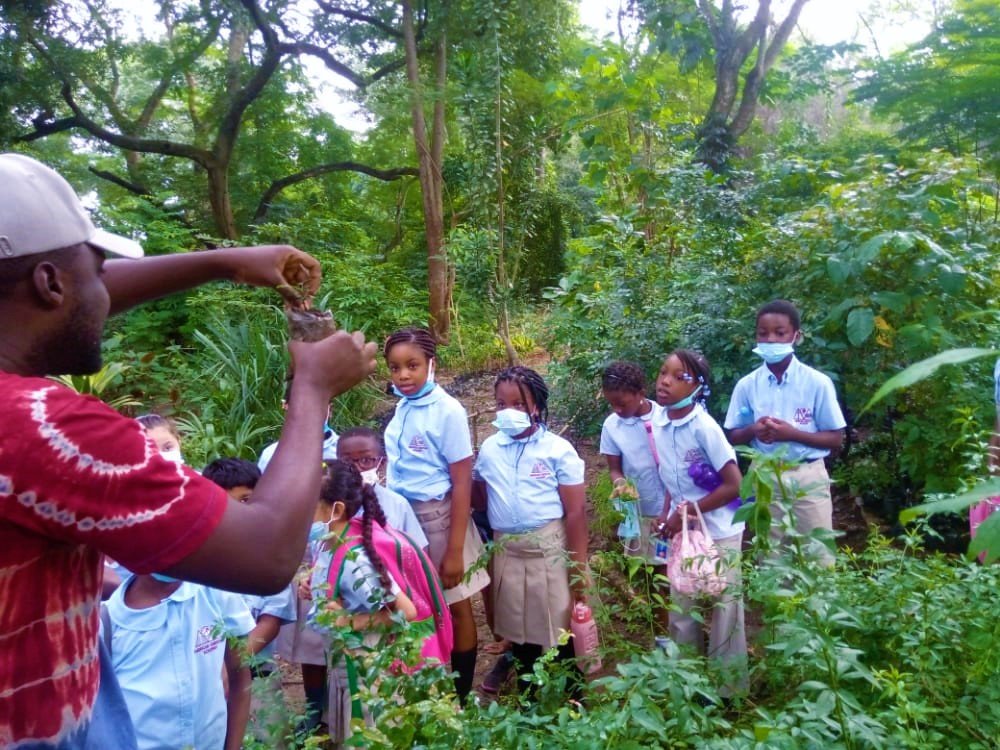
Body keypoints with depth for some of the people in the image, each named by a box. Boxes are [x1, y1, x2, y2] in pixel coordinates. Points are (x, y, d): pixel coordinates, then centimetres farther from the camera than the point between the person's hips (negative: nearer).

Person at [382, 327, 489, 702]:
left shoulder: (448, 411, -17)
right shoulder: (402, 407, 0)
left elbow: (462, 483, -15)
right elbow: (400, 467, 5)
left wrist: (455, 549, -15)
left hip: (438, 517, -5)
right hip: (403, 515, 5)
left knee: (456, 608, 12)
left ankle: (461, 696, 29)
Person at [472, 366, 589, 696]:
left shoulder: (558, 449, -10)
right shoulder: (489, 449, 1)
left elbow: (575, 512, -10)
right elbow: (480, 499, 9)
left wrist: (578, 569, -11)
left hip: (550, 549, -4)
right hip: (506, 552, 4)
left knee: (559, 631, 6)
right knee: (520, 633, 17)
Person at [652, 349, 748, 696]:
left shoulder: (705, 427, -22)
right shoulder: (658, 424, -3)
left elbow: (734, 485, -20)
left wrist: (687, 513, -16)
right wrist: (667, 513, -4)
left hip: (718, 533, -6)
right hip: (682, 531, 6)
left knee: (723, 613, 9)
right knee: (681, 612, 17)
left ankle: (729, 688, 27)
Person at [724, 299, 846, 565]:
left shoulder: (817, 383, -7)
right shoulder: (747, 385, -1)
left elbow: (835, 439, -3)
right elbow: (733, 437, 7)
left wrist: (792, 433, -18)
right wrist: (753, 430, -15)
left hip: (808, 477, -2)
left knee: (818, 556, 5)